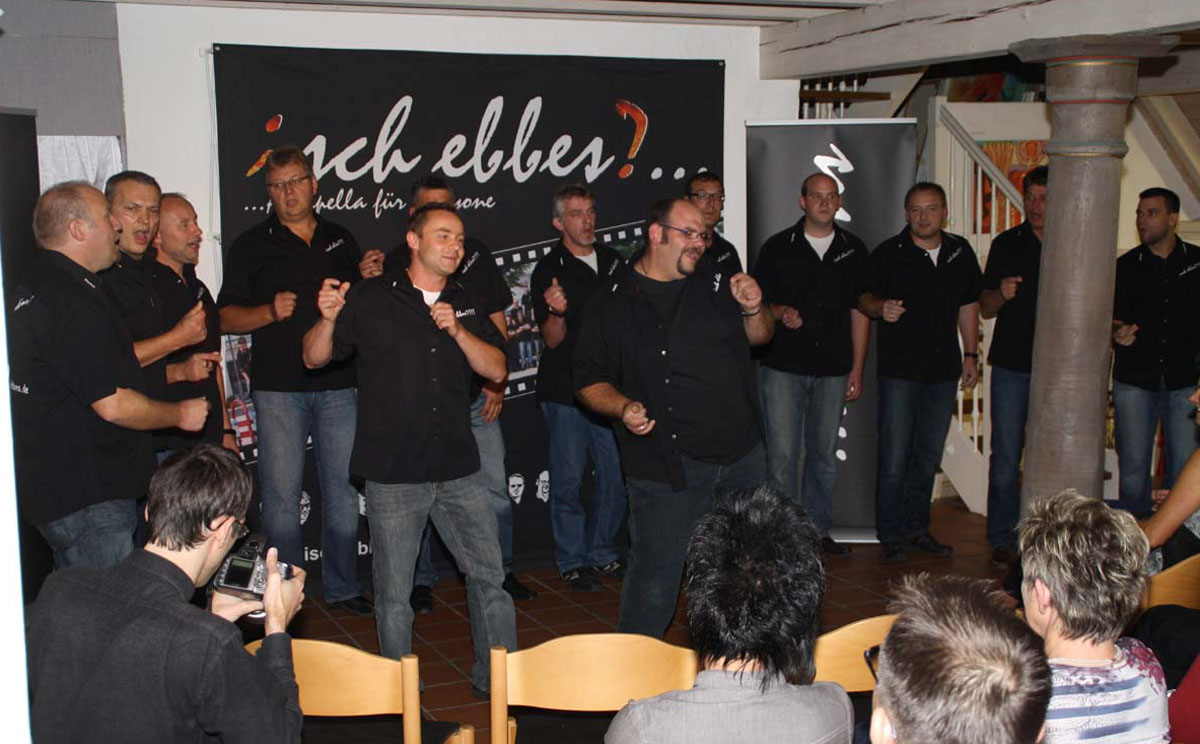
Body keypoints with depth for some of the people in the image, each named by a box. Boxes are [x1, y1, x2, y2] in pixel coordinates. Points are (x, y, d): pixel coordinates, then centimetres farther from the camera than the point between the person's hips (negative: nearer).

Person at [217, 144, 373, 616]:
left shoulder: (341, 240, 16)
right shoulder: (251, 245, 6)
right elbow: (226, 318, 3)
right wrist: (270, 312, -14)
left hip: (338, 385, 3)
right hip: (279, 387, -3)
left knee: (344, 489, 5)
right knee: (281, 496, -1)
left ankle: (342, 587, 17)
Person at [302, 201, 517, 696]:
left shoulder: (465, 304, 12)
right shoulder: (370, 299, 1)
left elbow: (496, 369, 5)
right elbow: (314, 358, 2)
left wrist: (457, 331, -10)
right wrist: (328, 319, -18)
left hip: (459, 470, 4)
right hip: (393, 474, -3)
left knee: (490, 579, 8)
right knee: (393, 595, 5)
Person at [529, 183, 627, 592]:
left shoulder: (613, 260, 9)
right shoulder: (548, 271, -6)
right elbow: (553, 340, -10)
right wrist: (556, 312, -29)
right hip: (565, 390, -4)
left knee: (616, 474, 7)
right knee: (569, 477, 0)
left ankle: (601, 551, 24)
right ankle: (572, 561, 13)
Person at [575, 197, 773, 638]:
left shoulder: (714, 286, 8)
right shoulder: (614, 301, -5)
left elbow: (759, 337, 21)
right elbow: (590, 381, -2)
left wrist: (754, 309, 0)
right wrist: (624, 408, -20)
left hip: (741, 453, 6)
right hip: (666, 465, -5)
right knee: (657, 573, -4)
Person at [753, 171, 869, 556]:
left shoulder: (853, 249, 9)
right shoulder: (778, 247, 3)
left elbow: (859, 311, 10)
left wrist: (857, 371, 7)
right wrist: (781, 312, -16)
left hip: (832, 370, 2)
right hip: (784, 368, -2)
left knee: (824, 455, 9)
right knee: (782, 455, -5)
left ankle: (818, 530, 21)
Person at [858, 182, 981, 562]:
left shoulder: (961, 252, 8)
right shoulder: (888, 254, -4)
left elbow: (968, 305, 16)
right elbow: (864, 297, 2)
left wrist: (970, 354, 13)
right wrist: (881, 307, -20)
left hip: (943, 370, 4)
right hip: (899, 370, -4)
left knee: (929, 455, 11)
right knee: (895, 457, -5)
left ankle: (916, 528, 23)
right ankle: (891, 535, 7)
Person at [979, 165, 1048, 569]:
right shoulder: (1007, 244, 6)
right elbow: (985, 308, 7)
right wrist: (1001, 294, -14)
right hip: (1012, 365, 0)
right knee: (1006, 459, 0)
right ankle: (1003, 539, 9)